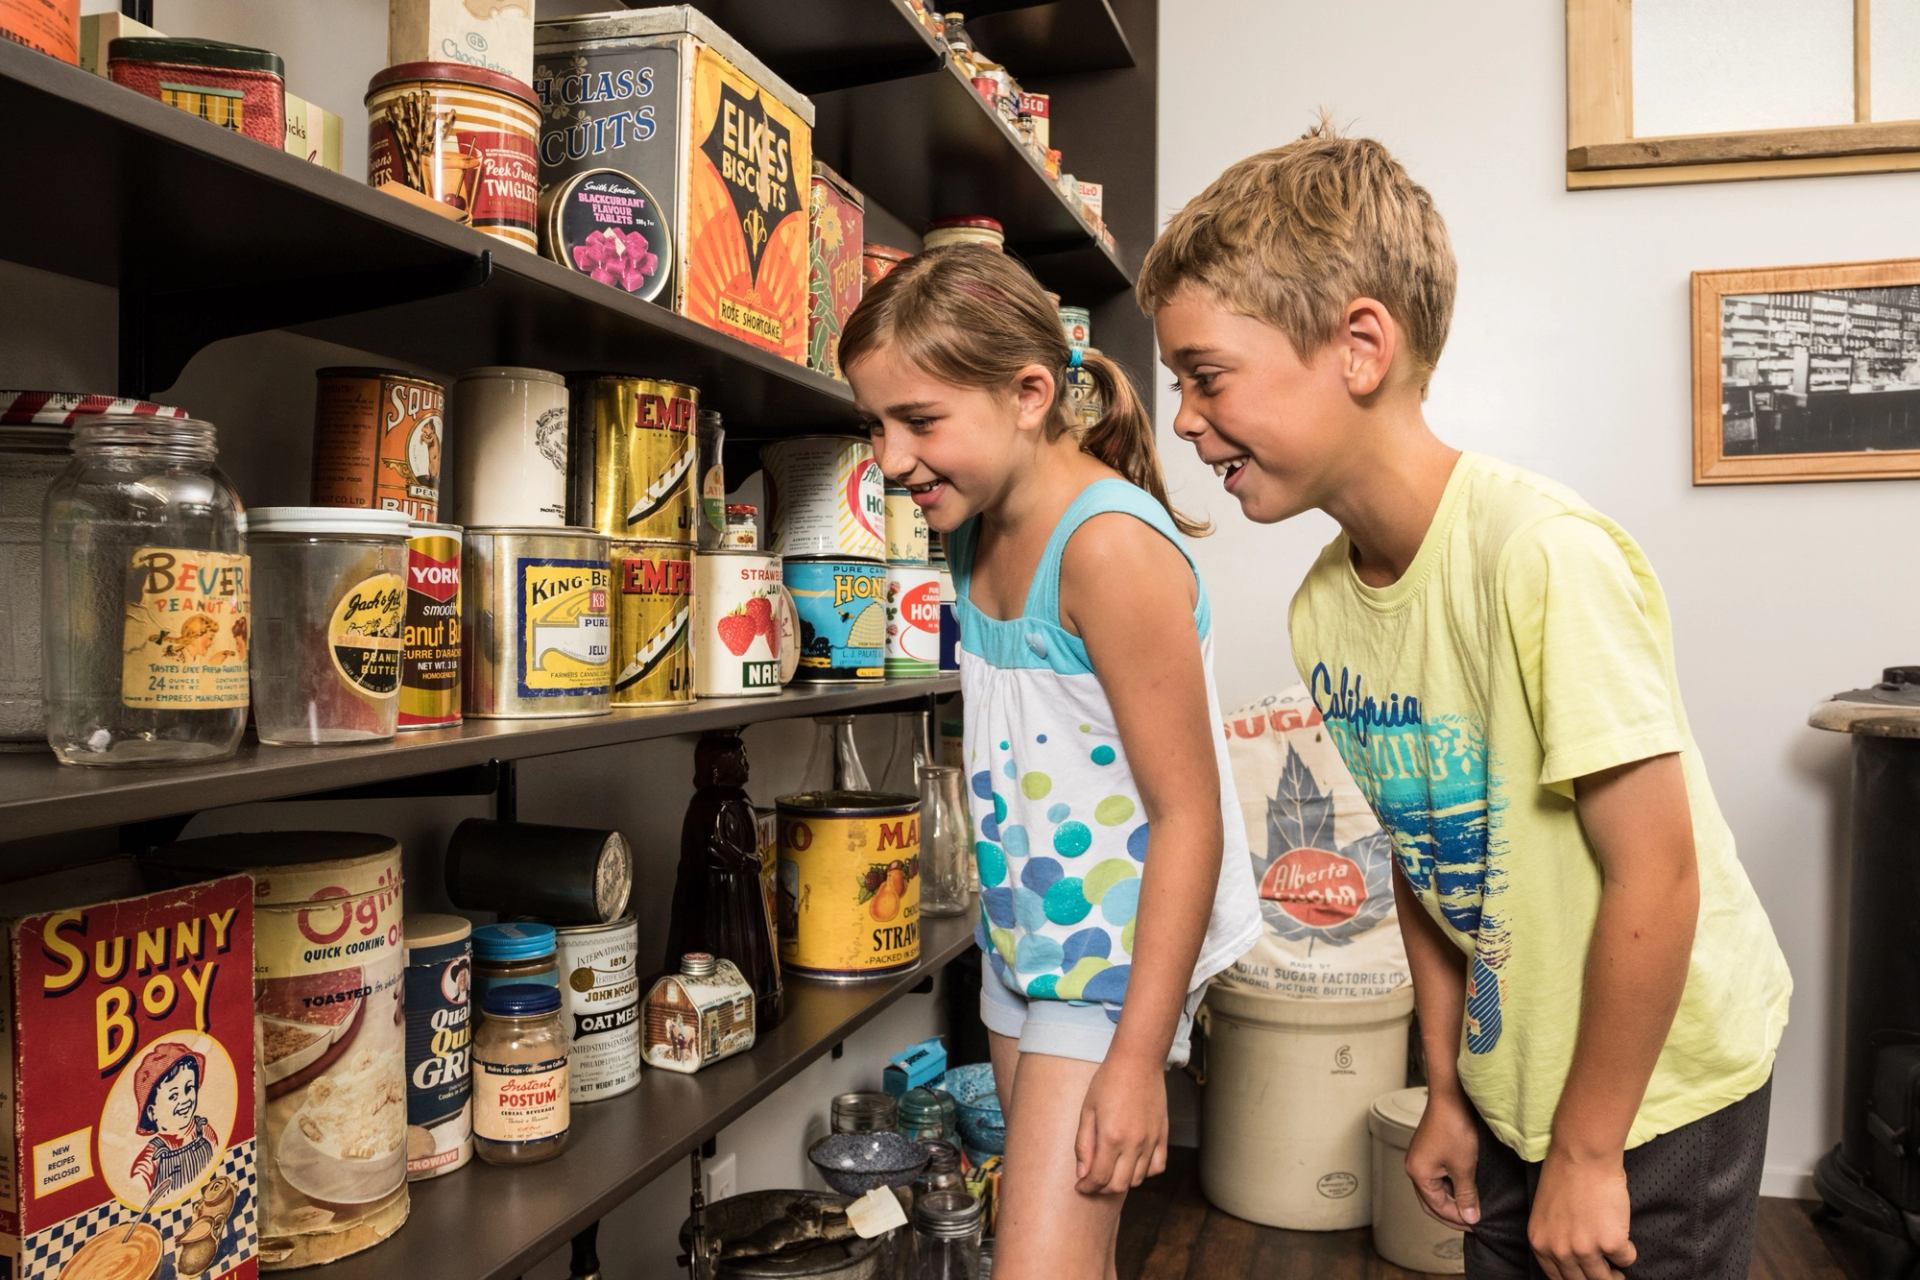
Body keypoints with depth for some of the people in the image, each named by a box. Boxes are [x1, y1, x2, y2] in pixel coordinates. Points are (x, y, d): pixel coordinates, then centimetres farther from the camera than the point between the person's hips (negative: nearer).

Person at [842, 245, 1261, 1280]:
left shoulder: (1110, 544, -24)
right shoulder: (979, 528, 4)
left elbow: (1188, 815, -23)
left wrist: (1137, 1055, -21)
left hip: (1117, 959, -8)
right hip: (1023, 942, 8)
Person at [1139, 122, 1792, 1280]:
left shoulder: (1545, 554, -28)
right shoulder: (1323, 604, -6)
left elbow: (1655, 878, -23)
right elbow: (1422, 863, 3)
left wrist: (1588, 1150, -14)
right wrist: (1448, 1090, 8)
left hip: (1660, 1080, -6)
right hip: (1515, 1084, 6)